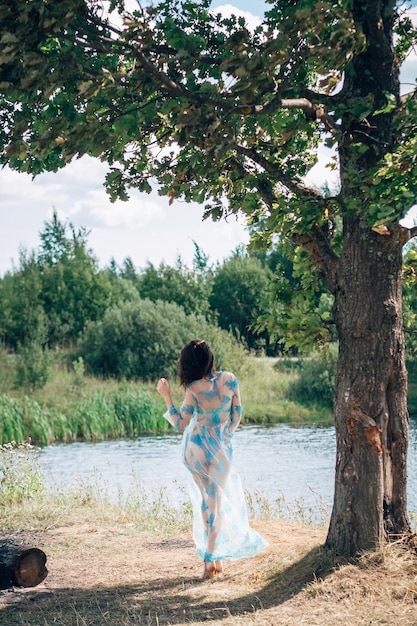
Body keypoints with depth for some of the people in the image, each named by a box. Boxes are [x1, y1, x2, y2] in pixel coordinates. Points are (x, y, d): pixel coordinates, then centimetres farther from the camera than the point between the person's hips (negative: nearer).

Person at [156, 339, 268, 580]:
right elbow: (237, 412, 2)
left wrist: (167, 396, -9)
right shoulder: (229, 379, -9)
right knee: (218, 501, 9)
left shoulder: (194, 389, -17)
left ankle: (213, 558, 16)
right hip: (221, 449, 1)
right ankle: (214, 557, 3)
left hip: (196, 448, -1)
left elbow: (180, 424, -13)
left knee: (205, 499, 13)